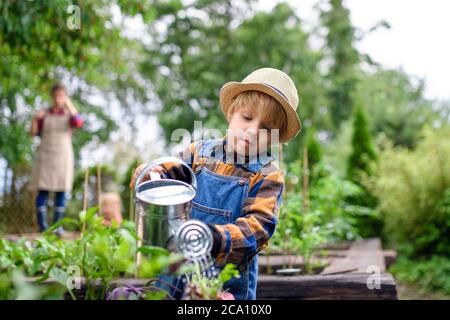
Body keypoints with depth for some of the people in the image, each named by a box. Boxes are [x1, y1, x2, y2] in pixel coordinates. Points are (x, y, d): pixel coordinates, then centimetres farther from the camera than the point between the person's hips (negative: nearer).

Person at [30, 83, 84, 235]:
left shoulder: (70, 114, 3)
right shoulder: (44, 114, 7)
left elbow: (79, 123, -20)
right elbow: (34, 133, 4)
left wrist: (69, 104, -20)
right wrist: (35, 119, -13)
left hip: (63, 157, 0)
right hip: (44, 156, 0)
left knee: (61, 191, -1)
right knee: (42, 190, -5)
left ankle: (57, 225, 6)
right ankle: (42, 225, 0)